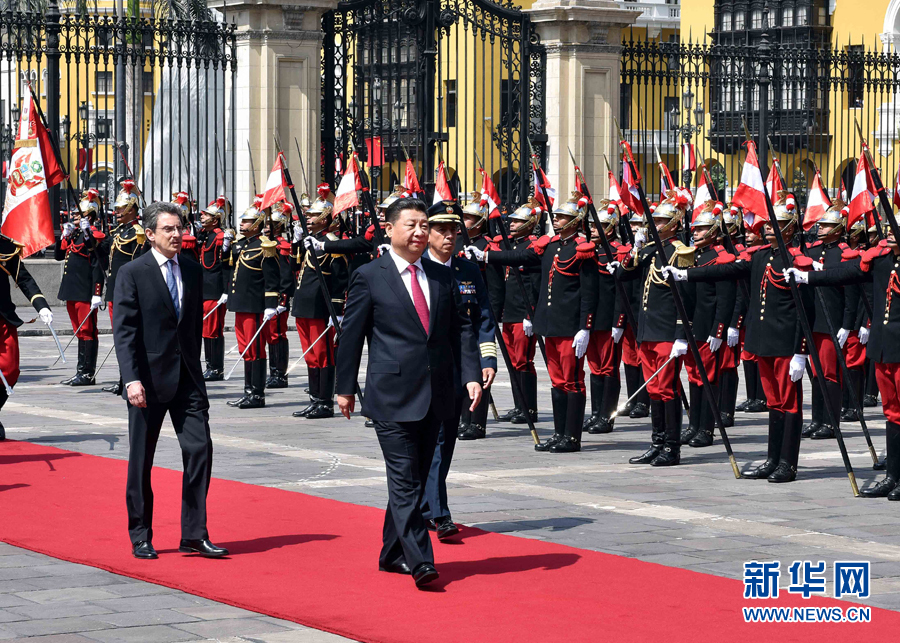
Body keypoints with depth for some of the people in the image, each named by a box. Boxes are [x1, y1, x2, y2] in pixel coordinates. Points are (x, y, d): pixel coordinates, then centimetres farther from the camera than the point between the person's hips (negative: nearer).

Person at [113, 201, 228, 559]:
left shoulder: (193, 271, 9)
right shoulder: (132, 274, -6)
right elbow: (123, 331, -10)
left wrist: (194, 368, 14)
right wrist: (132, 379, -18)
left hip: (187, 378, 4)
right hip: (149, 380, -4)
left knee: (199, 449, -5)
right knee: (141, 460, 5)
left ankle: (194, 535, 1)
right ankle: (140, 537, 15)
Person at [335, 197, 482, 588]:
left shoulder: (442, 277, 11)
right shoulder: (369, 277, -2)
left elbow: (461, 328, 11)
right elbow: (351, 335, 1)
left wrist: (471, 375, -2)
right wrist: (345, 388, 1)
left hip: (435, 395, 5)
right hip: (392, 395, -5)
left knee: (415, 479, 12)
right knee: (405, 480, -10)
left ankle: (392, 554, 23)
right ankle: (419, 561, -14)